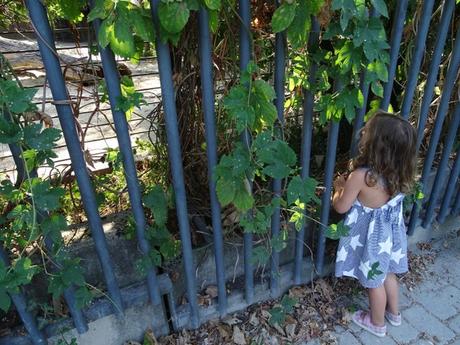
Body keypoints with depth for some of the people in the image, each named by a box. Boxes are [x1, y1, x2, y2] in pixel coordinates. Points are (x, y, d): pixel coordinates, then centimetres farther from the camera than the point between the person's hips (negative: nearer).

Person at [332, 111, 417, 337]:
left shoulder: (360, 176, -33)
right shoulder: (402, 172, -13)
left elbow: (340, 207, -18)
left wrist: (339, 186, -1)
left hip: (371, 236, -6)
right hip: (391, 231, 6)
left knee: (374, 282, 18)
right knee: (387, 273, 29)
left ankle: (377, 323, 42)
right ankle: (394, 313, 53)